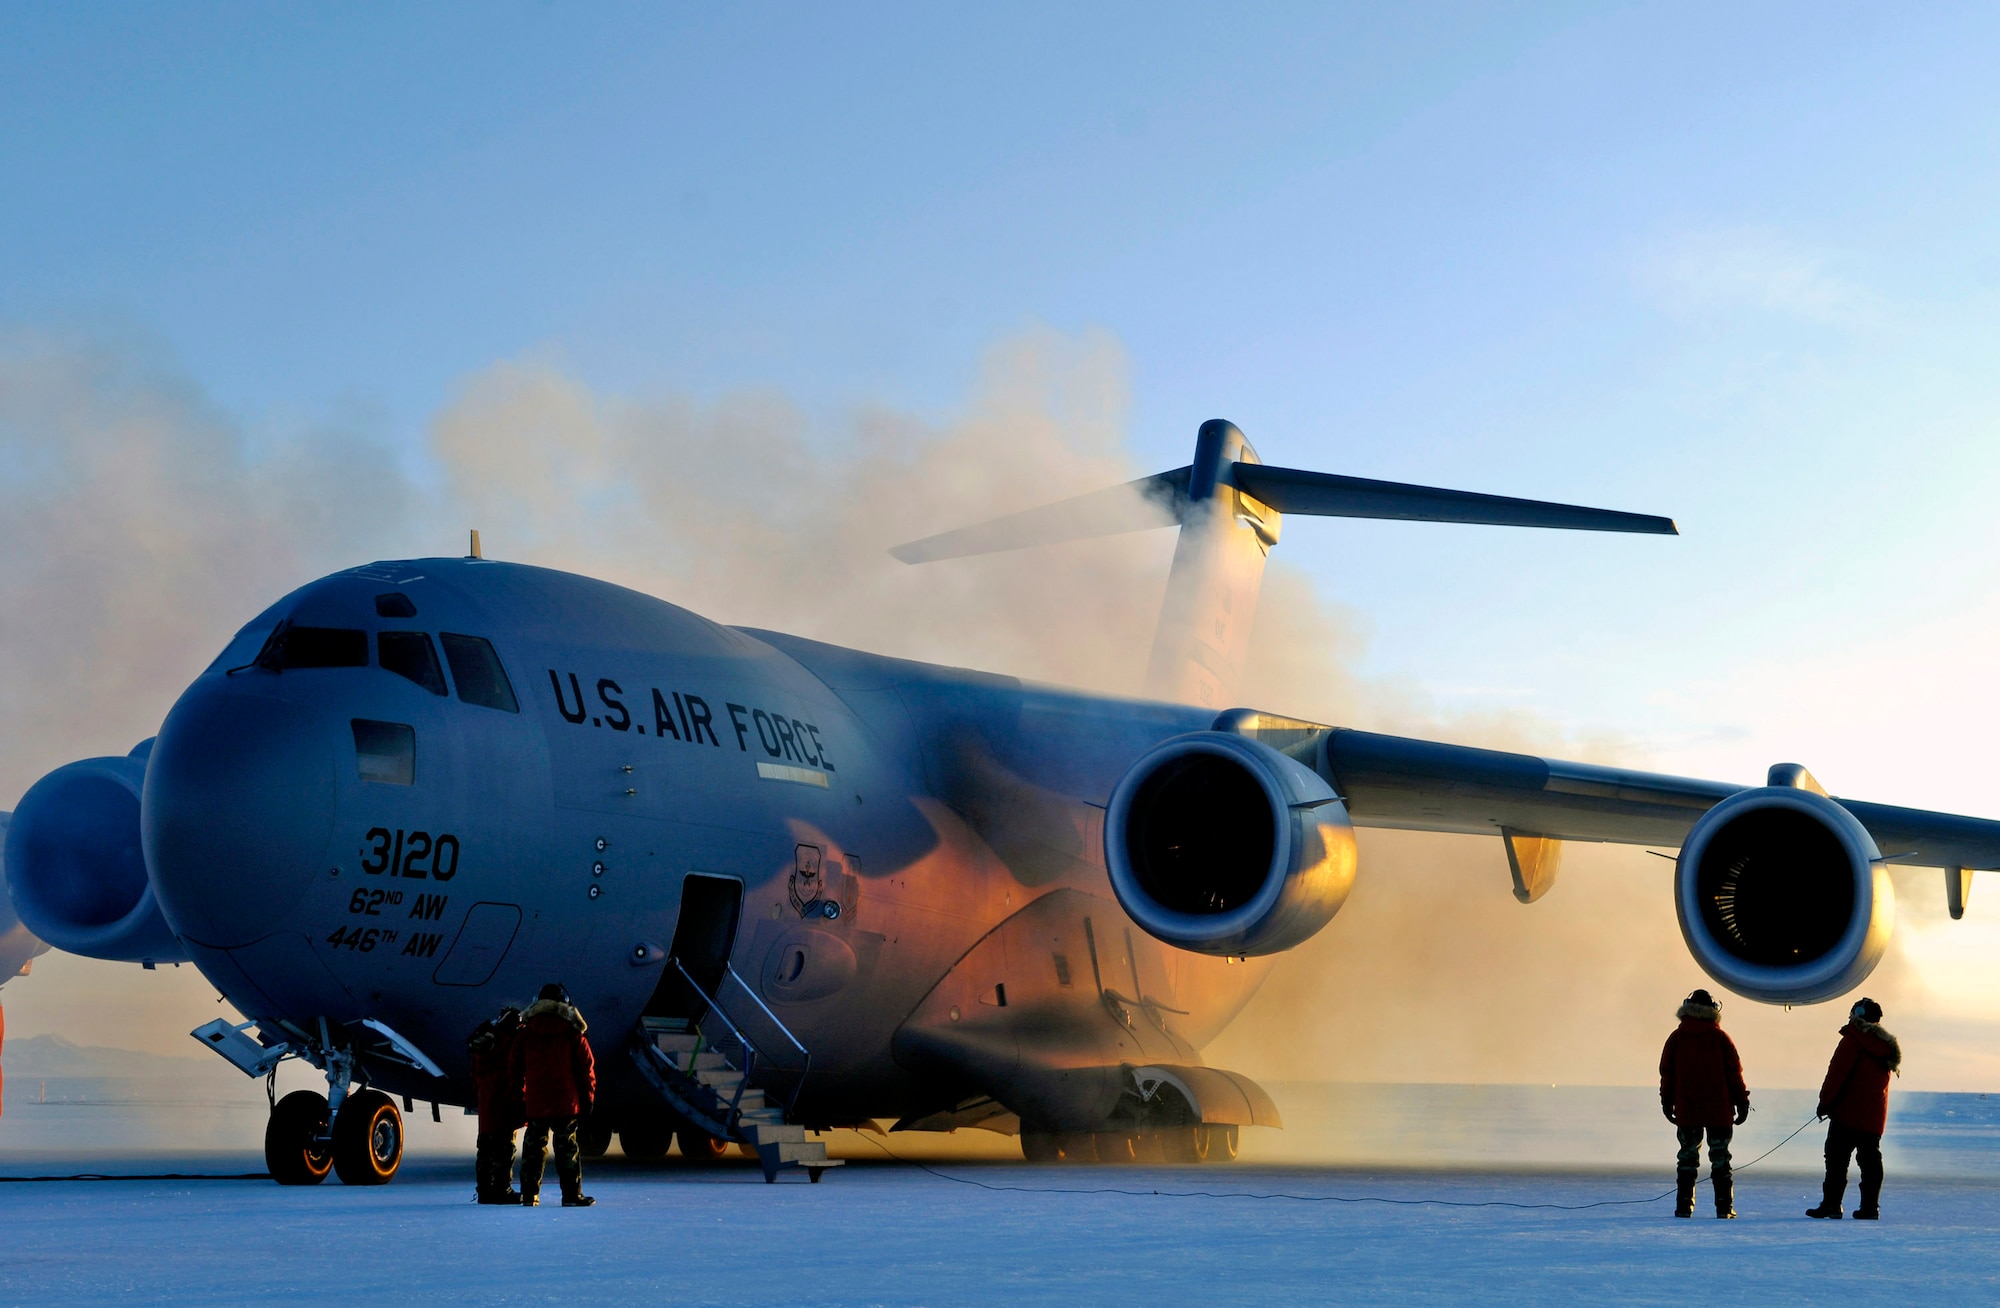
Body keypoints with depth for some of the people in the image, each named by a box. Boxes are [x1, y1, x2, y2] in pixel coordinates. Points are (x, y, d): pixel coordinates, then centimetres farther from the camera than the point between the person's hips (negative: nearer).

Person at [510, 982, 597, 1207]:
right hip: (566, 1103, -2)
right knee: (568, 1148, 1)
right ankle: (572, 1195, 0)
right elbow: (586, 1067, 0)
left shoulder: (525, 1034, 5)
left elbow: (516, 1069, 9)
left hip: (535, 1104, 2)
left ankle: (529, 1195, 8)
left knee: (533, 1148, 8)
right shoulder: (572, 1034, -1)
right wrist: (588, 1097, 9)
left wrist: (520, 1097, 17)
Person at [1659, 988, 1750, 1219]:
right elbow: (1734, 1074, -1)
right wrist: (1742, 1102, 6)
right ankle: (1724, 1206, 0)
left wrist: (1667, 1103, 14)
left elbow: (1667, 1072, 6)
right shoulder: (1721, 1038, -3)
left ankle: (1684, 1206, 1)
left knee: (1687, 1158, 6)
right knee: (1720, 1158, 3)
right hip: (1719, 1111, -1)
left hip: (1686, 1111, 1)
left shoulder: (1677, 1038, 2)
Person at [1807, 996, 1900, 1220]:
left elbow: (1838, 1071, -13)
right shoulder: (1886, 1044, 15)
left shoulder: (1853, 1038, -8)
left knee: (1837, 1157, -5)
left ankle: (1831, 1203, -10)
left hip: (1849, 1111, -7)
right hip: (1875, 1115, 7)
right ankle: (1870, 1207, 4)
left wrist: (1826, 1101, -7)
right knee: (1870, 1158, 8)